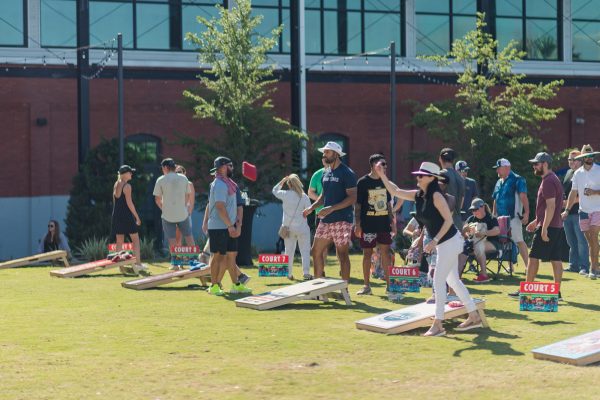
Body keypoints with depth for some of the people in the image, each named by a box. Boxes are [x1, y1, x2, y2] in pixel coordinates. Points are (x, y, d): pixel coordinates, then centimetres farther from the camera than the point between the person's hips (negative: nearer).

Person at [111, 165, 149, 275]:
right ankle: (138, 264, -5)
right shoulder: (127, 186, -11)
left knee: (119, 241, 9)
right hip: (127, 215, -7)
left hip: (117, 215, 7)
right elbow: (129, 203, -15)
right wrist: (137, 216, -10)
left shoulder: (116, 185, 11)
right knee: (135, 239, 0)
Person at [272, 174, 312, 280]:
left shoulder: (285, 194, -5)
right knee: (305, 251, 3)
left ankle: (289, 273, 14)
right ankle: (306, 273, -5)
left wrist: (282, 181, 13)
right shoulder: (304, 196, -10)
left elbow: (274, 191, 14)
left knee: (289, 251, 12)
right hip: (302, 228, -2)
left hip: (288, 227, 2)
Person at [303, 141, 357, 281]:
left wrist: (331, 208, -23)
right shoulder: (326, 173, 15)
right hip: (325, 220, 8)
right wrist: (311, 208, 9)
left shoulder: (347, 173, -10)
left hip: (342, 221, -8)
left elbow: (352, 198, -16)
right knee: (316, 251, 9)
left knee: (342, 254, -4)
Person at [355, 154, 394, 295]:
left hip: (384, 223, 4)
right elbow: (357, 204, -5)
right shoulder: (363, 182, -5)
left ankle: (389, 284, 8)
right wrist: (357, 224, -10)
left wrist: (391, 220, 11)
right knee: (367, 253, 2)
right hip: (368, 224, -4)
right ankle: (367, 285, 8)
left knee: (385, 252, 3)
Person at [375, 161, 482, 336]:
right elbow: (395, 192, 11)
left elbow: (448, 220, -20)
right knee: (453, 281, 15)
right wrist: (382, 176, 0)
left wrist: (435, 241, -24)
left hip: (450, 241, -9)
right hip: (443, 243, 9)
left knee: (438, 281, -7)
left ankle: (438, 325, -3)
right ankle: (474, 317, 23)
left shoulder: (436, 196, -18)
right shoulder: (418, 195, 6)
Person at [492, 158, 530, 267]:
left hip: (513, 217, -8)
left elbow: (523, 197, -17)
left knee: (519, 241, -11)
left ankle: (528, 265, -11)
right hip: (501, 218, 8)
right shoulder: (499, 182, 17)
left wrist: (526, 213, -26)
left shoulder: (517, 180, -8)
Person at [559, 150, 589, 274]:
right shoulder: (568, 173, 17)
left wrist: (571, 202, -18)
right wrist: (563, 201, 9)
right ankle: (574, 265, 20)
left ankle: (584, 267, -5)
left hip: (578, 212, -8)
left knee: (581, 241, -8)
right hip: (567, 212, 8)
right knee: (571, 241, 13)